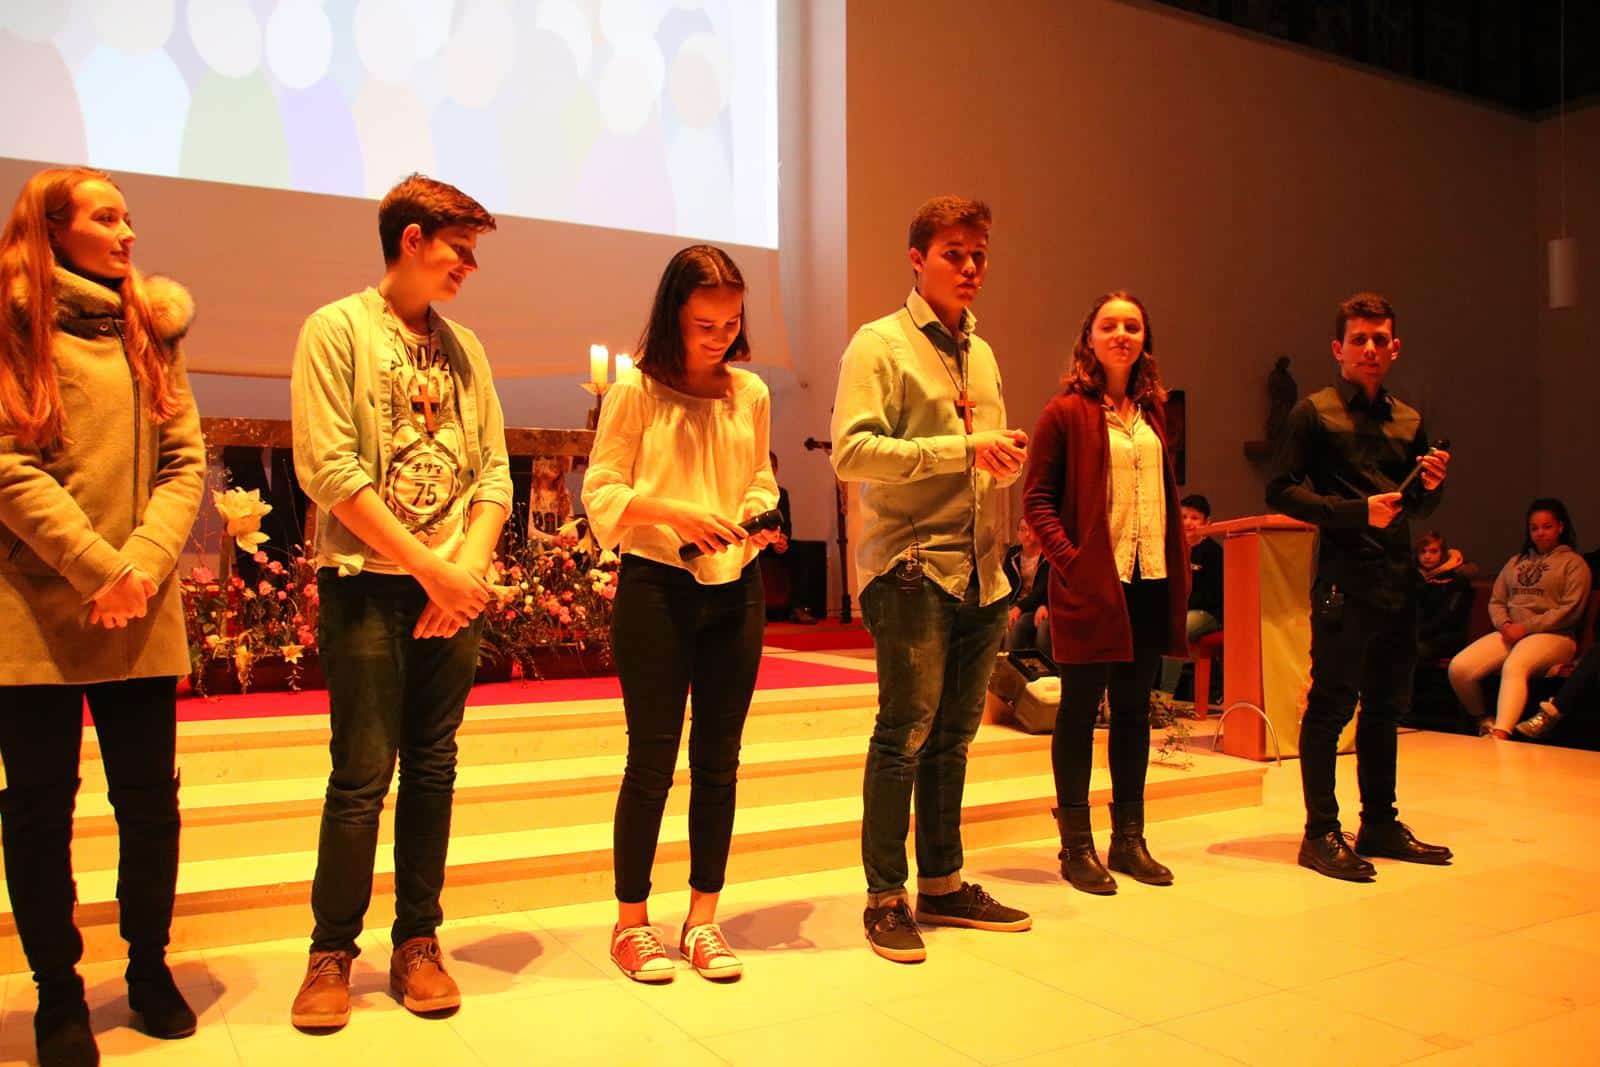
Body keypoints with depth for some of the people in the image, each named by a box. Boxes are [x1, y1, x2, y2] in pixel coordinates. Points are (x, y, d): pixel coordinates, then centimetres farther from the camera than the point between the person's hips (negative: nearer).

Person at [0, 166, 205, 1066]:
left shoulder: (153, 330, 12)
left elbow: (185, 462, 4)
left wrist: (143, 568, -10)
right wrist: (100, 569, -17)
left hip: (144, 618, 3)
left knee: (151, 799, 8)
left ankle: (150, 964, 27)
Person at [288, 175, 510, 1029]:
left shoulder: (463, 346, 14)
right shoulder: (338, 329, -1)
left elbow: (494, 470, 9)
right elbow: (328, 470, -10)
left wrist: (468, 564, -8)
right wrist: (427, 566, -13)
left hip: (456, 589, 5)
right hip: (368, 582, -4)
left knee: (433, 768, 9)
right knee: (361, 776, -1)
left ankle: (417, 941, 20)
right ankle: (332, 951, 15)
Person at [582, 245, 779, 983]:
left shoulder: (751, 394, 7)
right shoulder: (636, 392, -4)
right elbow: (601, 493, -6)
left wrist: (758, 515, -6)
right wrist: (675, 513, -20)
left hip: (735, 589, 4)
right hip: (656, 587, -4)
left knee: (718, 760, 9)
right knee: (652, 759, 2)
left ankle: (703, 918, 22)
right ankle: (631, 921, 18)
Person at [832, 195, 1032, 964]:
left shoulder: (981, 353, 20)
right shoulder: (879, 344, -3)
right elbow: (852, 452, -16)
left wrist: (1007, 460, 4)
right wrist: (964, 446, -19)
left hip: (981, 574, 7)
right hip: (910, 568, -7)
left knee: (954, 734, 12)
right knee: (905, 733, -5)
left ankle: (942, 885, 24)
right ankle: (885, 899, 8)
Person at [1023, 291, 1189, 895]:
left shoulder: (1153, 411, 14)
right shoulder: (1067, 411, -4)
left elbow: (1169, 496, 19)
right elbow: (1037, 499, -7)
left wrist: (1179, 566, 9)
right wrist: (1069, 559, -18)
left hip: (1150, 581, 6)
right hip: (1092, 583, -6)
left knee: (1134, 709, 12)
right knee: (1080, 709, 2)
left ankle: (1129, 838, 23)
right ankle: (1076, 845, 13)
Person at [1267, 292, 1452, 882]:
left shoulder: (1409, 420, 17)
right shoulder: (1314, 412, 0)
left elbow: (1419, 509, 22)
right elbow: (1282, 491, -7)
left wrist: (1431, 485, 0)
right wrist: (1356, 511, -17)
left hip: (1398, 578, 6)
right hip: (1344, 578, -6)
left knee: (1387, 705, 12)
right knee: (1331, 704, -4)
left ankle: (1380, 823, 24)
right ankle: (1320, 833, 4)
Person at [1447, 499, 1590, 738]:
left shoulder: (1573, 563, 10)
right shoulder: (1516, 562, 26)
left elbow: (1571, 609, -4)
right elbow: (1496, 601, 21)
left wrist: (1525, 627, -11)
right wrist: (1504, 624, -2)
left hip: (1552, 635, -5)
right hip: (1509, 633, 5)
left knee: (1514, 666, -40)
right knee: (1459, 668, -22)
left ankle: (1499, 736, -54)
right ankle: (1484, 722, 0)